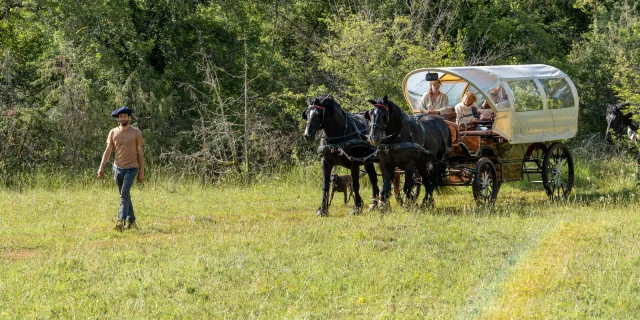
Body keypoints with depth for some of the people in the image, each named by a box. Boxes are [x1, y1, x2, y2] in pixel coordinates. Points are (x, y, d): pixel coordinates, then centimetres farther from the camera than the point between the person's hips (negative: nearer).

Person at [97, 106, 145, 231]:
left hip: (131, 168, -4)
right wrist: (101, 167, -6)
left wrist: (142, 172, 0)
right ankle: (131, 221, 21)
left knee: (124, 194, -17)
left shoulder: (136, 132, -1)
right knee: (125, 196, 11)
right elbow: (108, 151, 5)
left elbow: (140, 153, 2)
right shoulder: (113, 132, 5)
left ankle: (121, 221, -22)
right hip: (118, 168, 4)